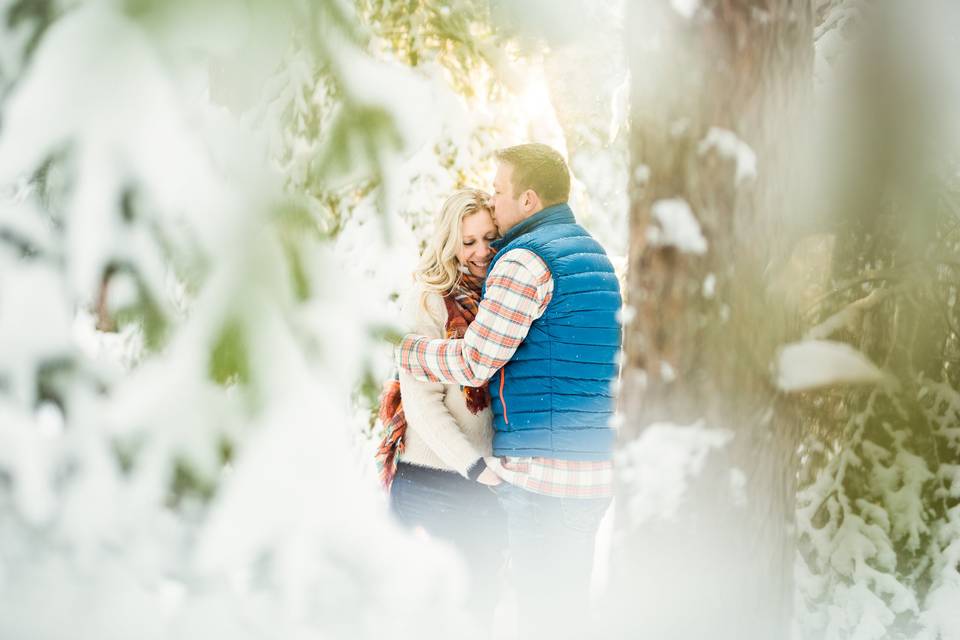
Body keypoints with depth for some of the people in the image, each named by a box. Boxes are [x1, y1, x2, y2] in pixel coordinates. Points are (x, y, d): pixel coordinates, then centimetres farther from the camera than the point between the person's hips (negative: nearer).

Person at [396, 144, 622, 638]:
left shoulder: (526, 259, -12)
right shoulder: (594, 254, 18)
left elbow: (474, 362, -14)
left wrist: (400, 350, -1)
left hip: (543, 469, -9)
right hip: (595, 465, 9)